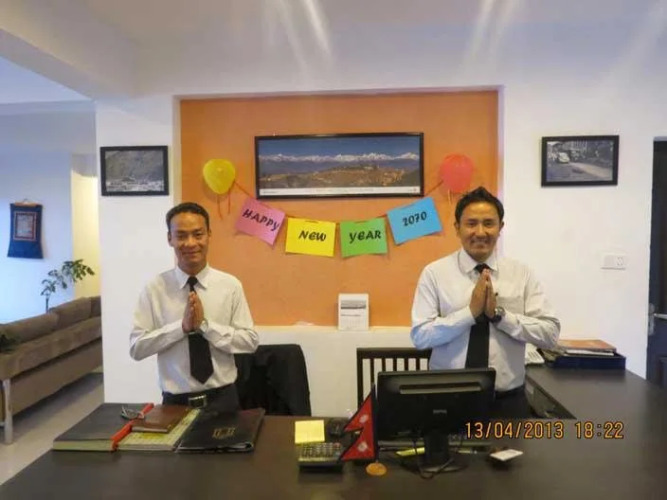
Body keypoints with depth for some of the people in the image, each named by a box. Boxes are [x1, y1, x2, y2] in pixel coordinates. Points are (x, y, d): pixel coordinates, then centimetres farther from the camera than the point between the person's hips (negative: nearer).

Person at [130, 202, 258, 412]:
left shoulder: (230, 285, -7)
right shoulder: (154, 289, -5)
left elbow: (250, 342, -9)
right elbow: (136, 347, -8)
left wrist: (205, 324, -20)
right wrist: (182, 326, -20)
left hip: (223, 398, 1)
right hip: (175, 401, 0)